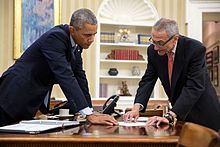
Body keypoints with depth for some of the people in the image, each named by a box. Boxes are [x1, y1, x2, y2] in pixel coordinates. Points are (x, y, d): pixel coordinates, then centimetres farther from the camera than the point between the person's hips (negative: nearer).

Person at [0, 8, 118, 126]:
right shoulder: (55, 37, -25)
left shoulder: (77, 43, 0)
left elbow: (79, 76, 6)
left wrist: (90, 112, 2)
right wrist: (89, 115, -37)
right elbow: (65, 76, -33)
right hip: (15, 98, -8)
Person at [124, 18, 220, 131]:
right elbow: (148, 80, -5)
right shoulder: (153, 51, -8)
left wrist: (169, 116, -39)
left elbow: (193, 87, -30)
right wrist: (137, 107, -24)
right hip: (179, 113, 4)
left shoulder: (195, 49, -24)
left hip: (203, 113, -4)